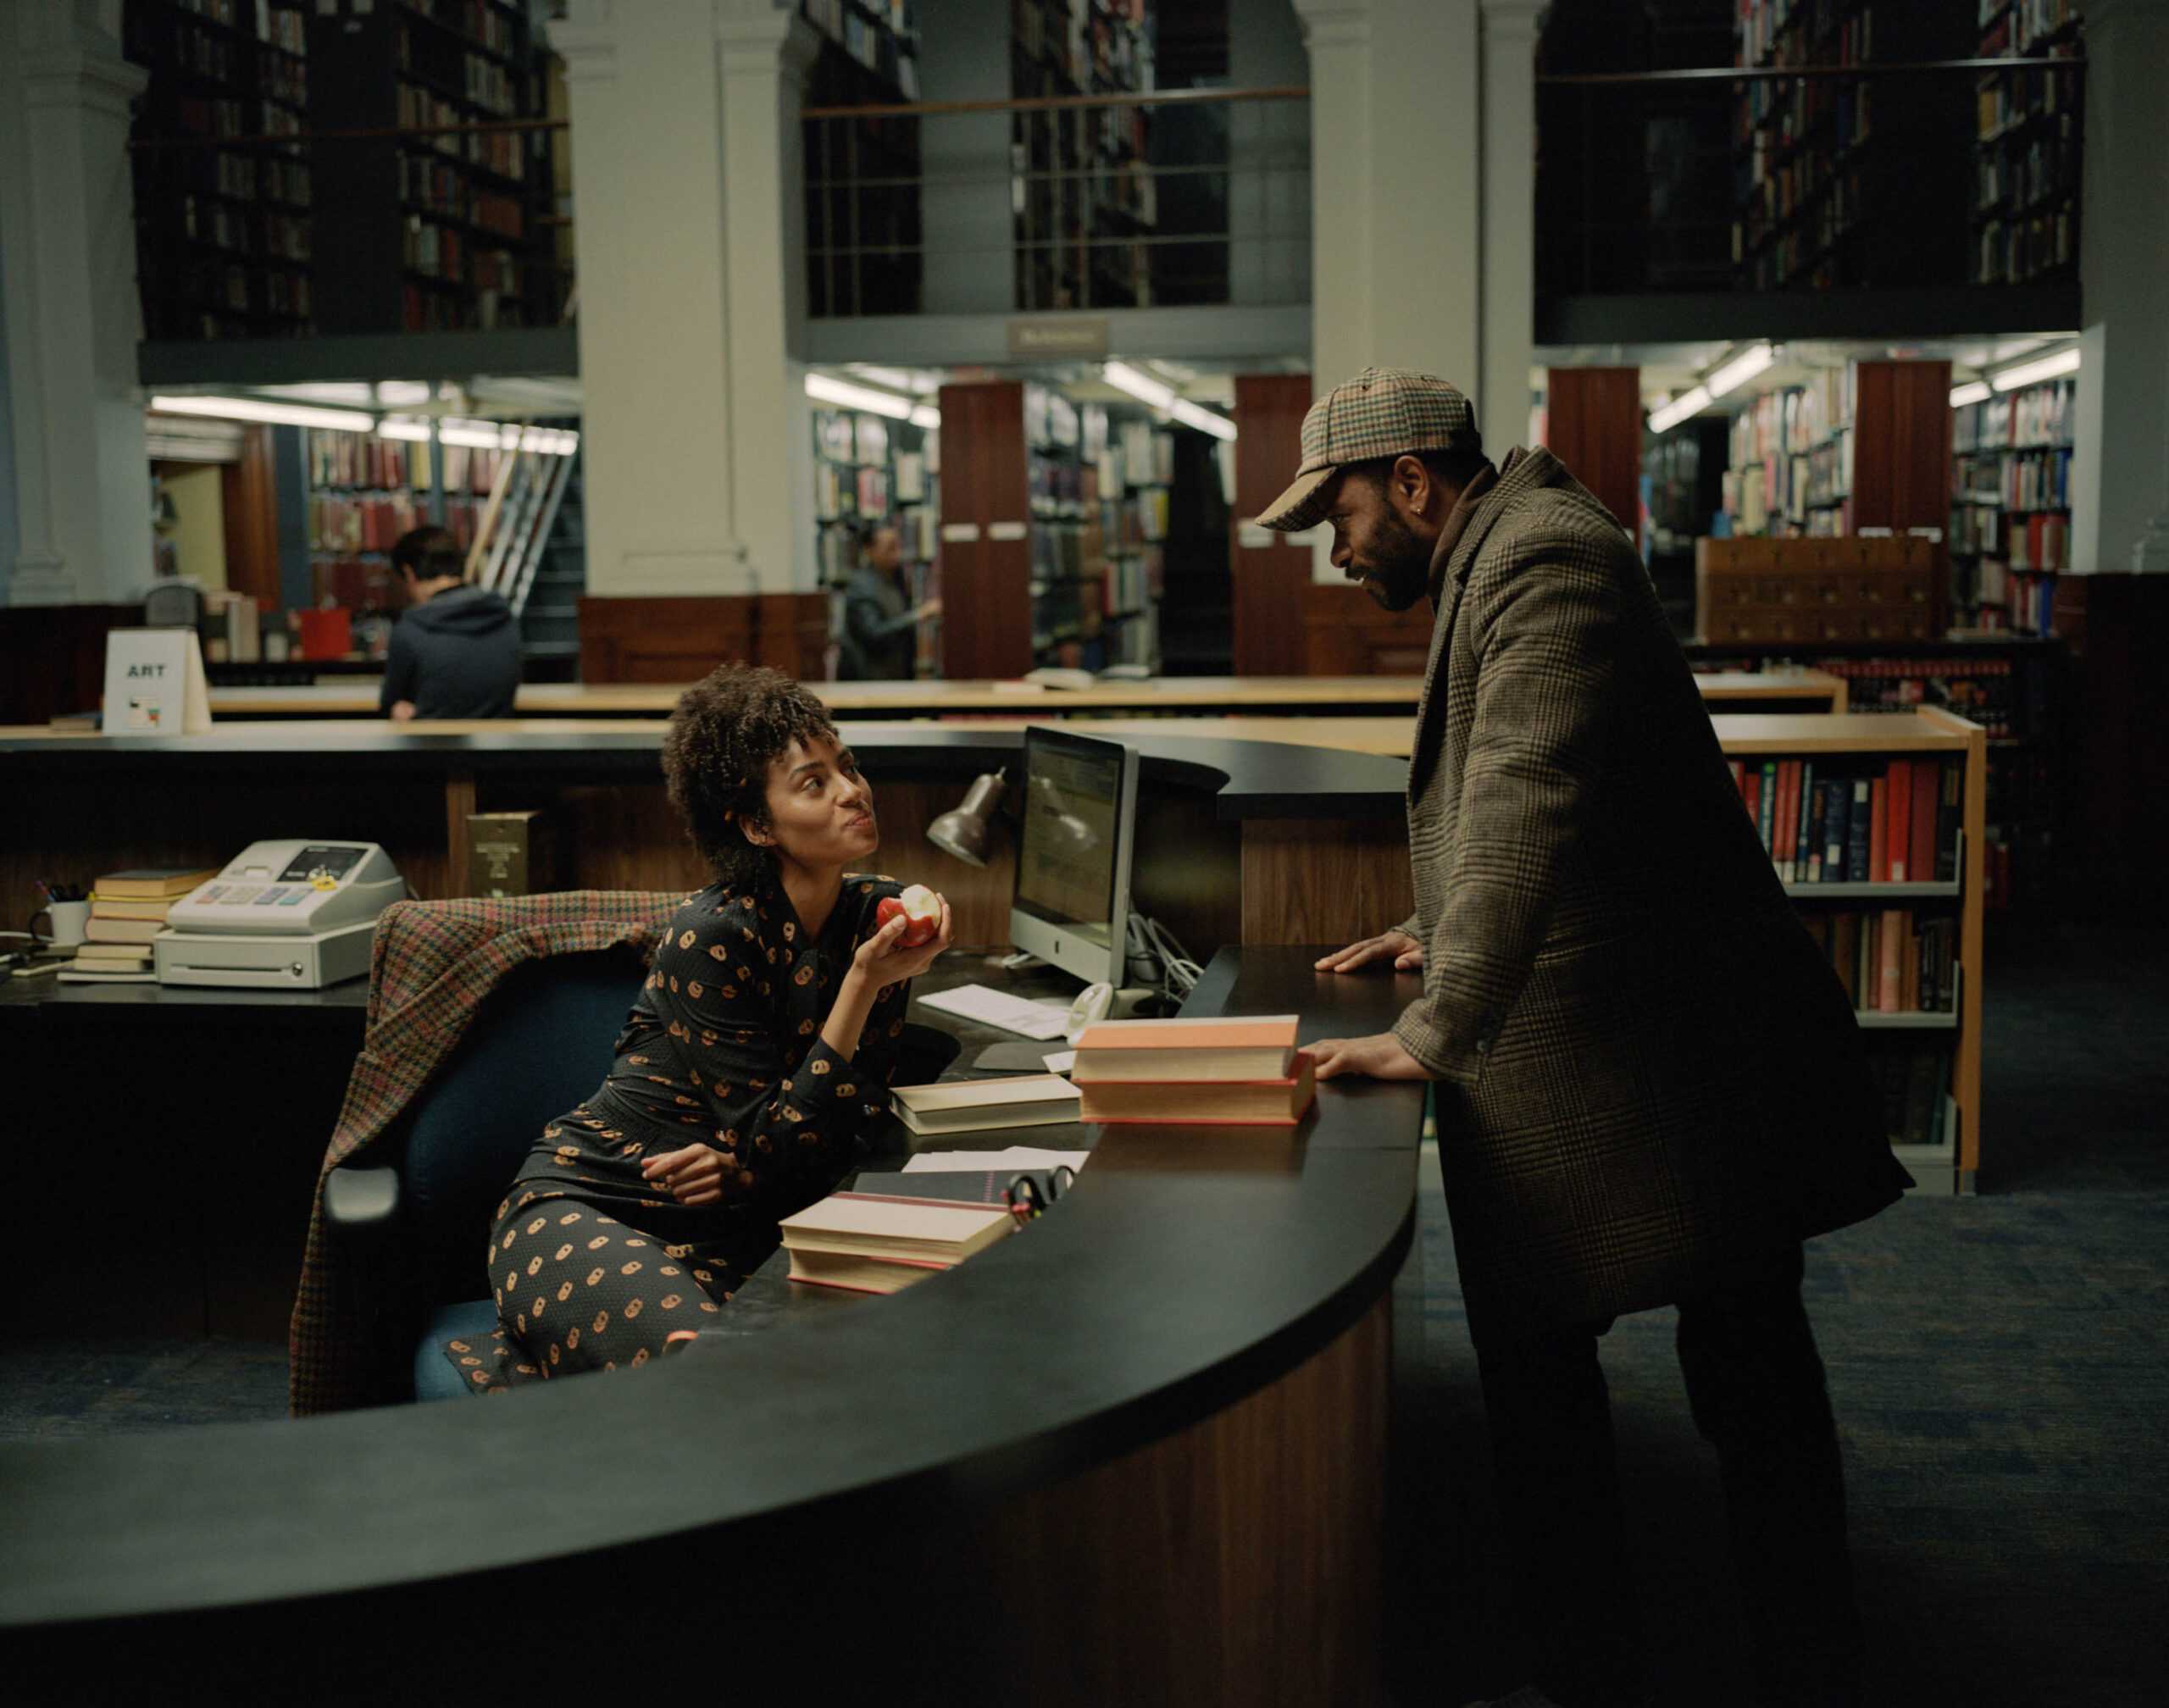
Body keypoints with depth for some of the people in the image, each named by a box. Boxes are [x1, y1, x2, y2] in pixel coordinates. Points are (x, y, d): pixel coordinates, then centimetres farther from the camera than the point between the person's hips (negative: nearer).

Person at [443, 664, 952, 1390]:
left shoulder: (878, 914, 2)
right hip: (581, 1211, -7)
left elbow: (856, 1127, 6)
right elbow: (775, 1146, -17)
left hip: (726, 1236, 7)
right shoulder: (714, 936, -17)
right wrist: (862, 984, -23)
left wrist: (747, 1170, -13)